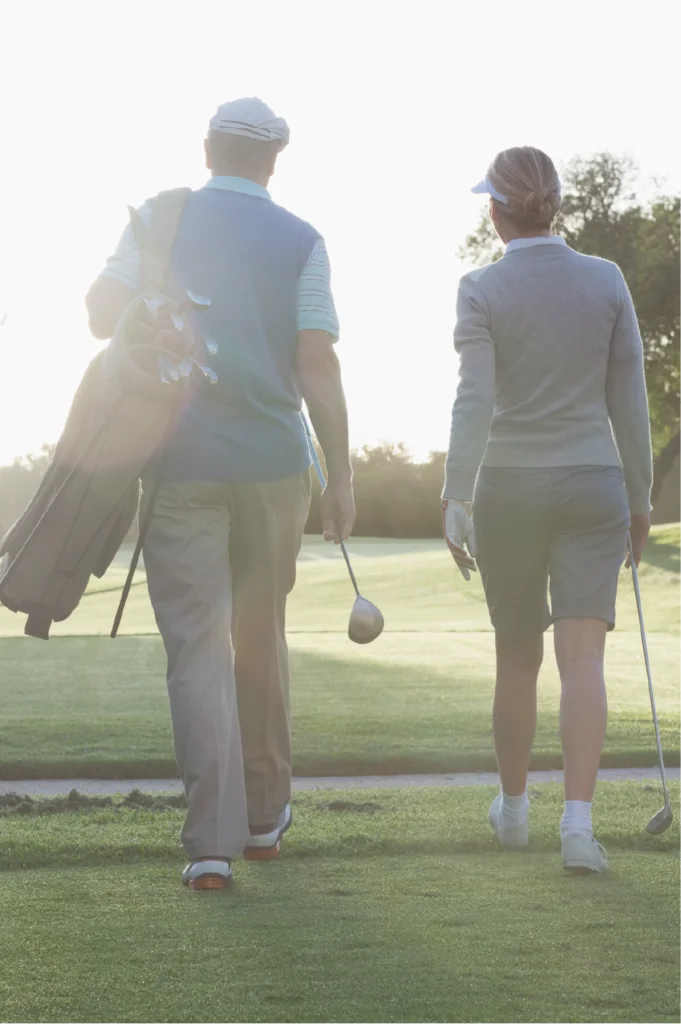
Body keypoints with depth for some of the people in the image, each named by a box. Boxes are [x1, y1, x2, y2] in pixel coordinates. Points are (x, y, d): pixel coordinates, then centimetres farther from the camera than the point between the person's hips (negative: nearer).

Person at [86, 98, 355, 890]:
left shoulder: (156, 221, 2)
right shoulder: (299, 240, 1)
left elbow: (102, 315, -6)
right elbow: (318, 363, -5)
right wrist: (340, 475, -1)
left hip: (180, 461, -1)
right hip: (273, 463, 1)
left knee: (197, 647, -3)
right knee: (261, 637, 17)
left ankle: (213, 840, -14)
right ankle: (263, 816, 27)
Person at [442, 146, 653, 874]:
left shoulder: (482, 291, -7)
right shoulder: (606, 280, 0)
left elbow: (474, 401, -18)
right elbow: (628, 398, 2)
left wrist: (455, 502, -21)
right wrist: (640, 497, 11)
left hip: (509, 488, 0)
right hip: (592, 486, 0)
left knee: (517, 654, 16)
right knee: (583, 656, -6)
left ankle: (513, 807, 32)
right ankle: (578, 820, -21)